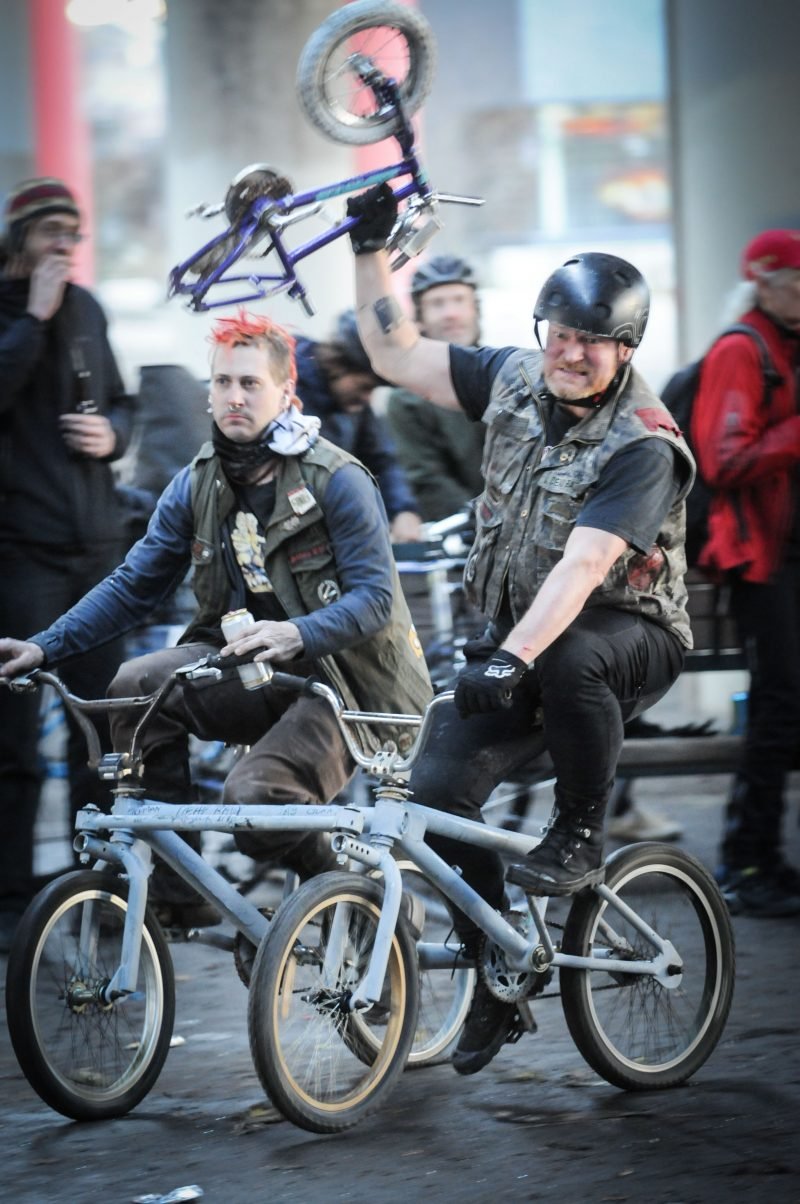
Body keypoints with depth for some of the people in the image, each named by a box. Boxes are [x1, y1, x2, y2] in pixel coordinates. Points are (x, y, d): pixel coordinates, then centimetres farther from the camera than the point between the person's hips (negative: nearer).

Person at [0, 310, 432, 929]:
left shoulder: (337, 480, -13)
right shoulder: (197, 484, 4)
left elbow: (376, 596, -19)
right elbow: (133, 585, 7)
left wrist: (296, 633, -38)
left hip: (346, 677, -6)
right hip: (250, 668, 6)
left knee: (257, 792, -30)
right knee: (138, 685, -21)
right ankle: (176, 893, -14)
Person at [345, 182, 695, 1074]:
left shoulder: (643, 446, -22)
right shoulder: (514, 379, -1)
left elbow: (581, 567, -33)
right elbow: (396, 355, 5)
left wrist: (513, 660, -43)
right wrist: (372, 249, -3)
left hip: (629, 637, -6)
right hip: (518, 636, 6)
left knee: (568, 663, -41)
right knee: (440, 784, -11)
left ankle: (581, 836, -16)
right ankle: (498, 983, 4)